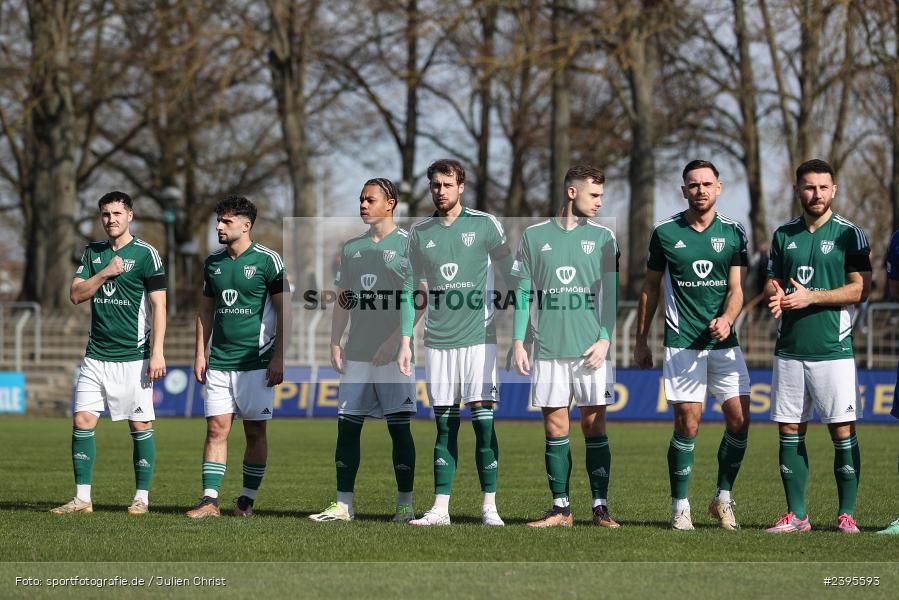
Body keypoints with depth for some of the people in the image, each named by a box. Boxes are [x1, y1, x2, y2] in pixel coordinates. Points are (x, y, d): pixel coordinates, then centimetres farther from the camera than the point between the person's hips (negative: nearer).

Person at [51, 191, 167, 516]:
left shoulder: (146, 254, -4)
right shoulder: (92, 253, 12)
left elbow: (158, 305, -7)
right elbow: (76, 294, 4)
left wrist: (157, 352, -13)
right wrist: (106, 273, -10)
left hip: (133, 356, -5)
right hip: (96, 354, 5)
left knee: (140, 425, -2)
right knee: (82, 421, -2)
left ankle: (142, 498, 7)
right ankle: (82, 498, 2)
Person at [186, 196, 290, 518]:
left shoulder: (267, 260, -5)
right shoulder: (213, 262, 10)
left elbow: (284, 311, -6)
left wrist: (278, 358, -11)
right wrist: (200, 355, 11)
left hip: (256, 362, -4)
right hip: (219, 361, 4)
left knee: (255, 431, 1)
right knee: (216, 429, -1)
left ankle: (247, 500, 10)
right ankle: (210, 500, -3)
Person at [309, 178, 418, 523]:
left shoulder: (408, 244, -2)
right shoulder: (352, 248, 16)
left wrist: (394, 340, -16)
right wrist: (335, 343, 8)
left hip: (394, 353, -6)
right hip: (356, 353, 6)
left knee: (399, 427, -3)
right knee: (347, 426, 3)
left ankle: (405, 505, 0)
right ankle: (343, 505, 7)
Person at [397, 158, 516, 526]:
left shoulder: (484, 225, 0)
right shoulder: (419, 233, 9)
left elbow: (511, 278, 4)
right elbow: (412, 290, 15)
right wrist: (405, 341, 9)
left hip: (479, 337, -3)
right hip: (437, 341, 3)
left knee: (483, 420, -7)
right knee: (445, 425, 4)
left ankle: (489, 507, -2)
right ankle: (440, 508, 5)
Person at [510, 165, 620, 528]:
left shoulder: (602, 237, 6)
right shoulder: (535, 236, 7)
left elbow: (609, 293, 4)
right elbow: (523, 293, 9)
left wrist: (605, 339, -7)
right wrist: (518, 342, 3)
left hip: (590, 350, -1)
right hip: (549, 349, 1)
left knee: (594, 427, -1)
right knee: (555, 428, 2)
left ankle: (600, 507, 3)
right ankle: (560, 508, 7)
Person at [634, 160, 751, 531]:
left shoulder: (733, 232, 6)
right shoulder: (665, 232, 3)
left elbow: (736, 288, 2)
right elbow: (650, 287, 11)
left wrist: (726, 318, -19)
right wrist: (641, 340, 10)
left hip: (724, 342, 2)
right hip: (681, 343, -2)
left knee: (739, 420, -5)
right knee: (688, 423, -6)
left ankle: (723, 499, 12)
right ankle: (680, 506, 4)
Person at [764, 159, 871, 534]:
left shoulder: (848, 234, -1)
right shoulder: (784, 235, 13)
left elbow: (861, 289, -6)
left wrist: (811, 296, -14)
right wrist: (776, 296, -4)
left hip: (833, 349, -4)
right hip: (789, 349, 4)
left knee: (843, 432, -5)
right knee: (790, 432, 4)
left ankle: (847, 514, 0)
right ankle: (796, 514, 9)